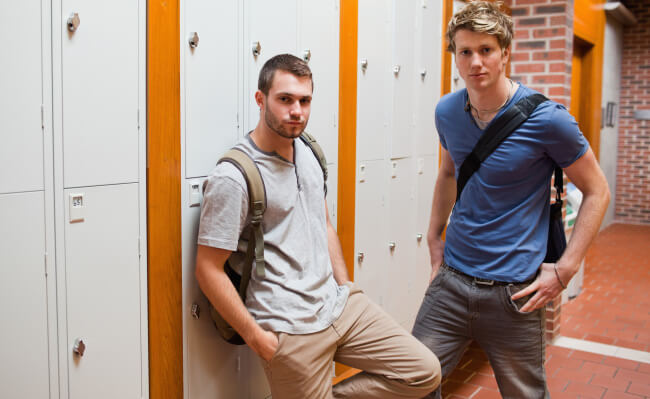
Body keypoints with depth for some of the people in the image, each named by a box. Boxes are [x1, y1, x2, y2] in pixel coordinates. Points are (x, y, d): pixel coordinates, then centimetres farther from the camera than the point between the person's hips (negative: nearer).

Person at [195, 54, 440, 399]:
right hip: (290, 330, -7)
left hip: (339, 305, 7)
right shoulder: (232, 178, -16)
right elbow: (208, 270, -15)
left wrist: (346, 288, 13)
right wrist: (257, 338, -13)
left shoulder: (307, 153, 8)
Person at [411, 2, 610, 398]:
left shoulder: (546, 119, -13)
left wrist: (564, 270, -9)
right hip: (452, 281, 4)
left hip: (514, 291, -3)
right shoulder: (447, 112, 1)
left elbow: (597, 192, -3)